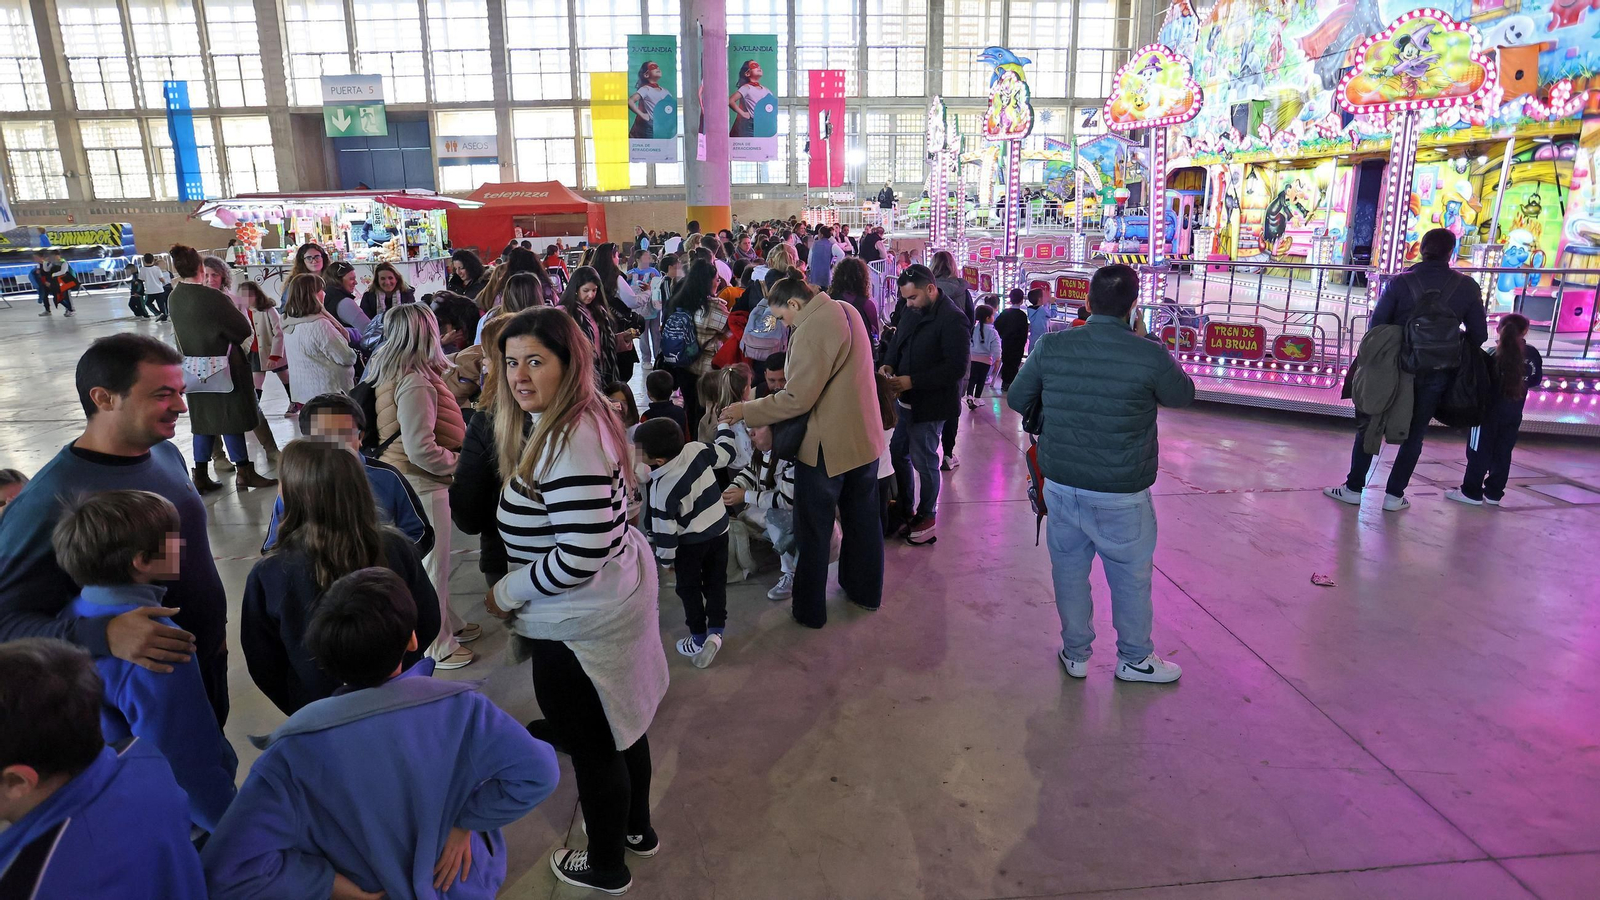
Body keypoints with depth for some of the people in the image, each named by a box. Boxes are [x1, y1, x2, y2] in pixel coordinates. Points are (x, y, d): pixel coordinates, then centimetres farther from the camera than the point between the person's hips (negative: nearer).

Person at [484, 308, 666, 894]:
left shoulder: (569, 442, -28)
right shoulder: (577, 419, 3)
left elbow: (579, 558, -32)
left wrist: (507, 593, -16)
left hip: (581, 623, -10)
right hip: (618, 598, 10)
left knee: (592, 745, 12)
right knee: (619, 724, 26)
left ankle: (606, 867, 36)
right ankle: (636, 827, 49)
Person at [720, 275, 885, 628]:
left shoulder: (811, 331, -25)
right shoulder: (847, 311, 4)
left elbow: (798, 398, -24)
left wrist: (747, 410, -13)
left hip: (827, 445, -8)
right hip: (866, 437, 9)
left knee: (813, 532, 8)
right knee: (862, 519, 22)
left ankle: (810, 609, 20)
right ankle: (865, 591, 38)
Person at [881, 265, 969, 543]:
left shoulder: (953, 319, -19)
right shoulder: (911, 312, 6)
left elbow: (957, 367, -24)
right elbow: (897, 343, 19)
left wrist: (912, 381, -26)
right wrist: (888, 365, -4)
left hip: (929, 405, -8)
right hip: (904, 400, 8)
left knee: (924, 461, 3)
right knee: (898, 453, 15)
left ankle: (927, 515, 21)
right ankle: (904, 508, 32)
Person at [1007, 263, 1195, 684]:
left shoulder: (1051, 347, -9)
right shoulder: (1150, 356, -16)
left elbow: (1016, 399, 4)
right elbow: (1184, 395, 4)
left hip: (1061, 486, 3)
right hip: (1121, 494, -3)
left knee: (1069, 571, 18)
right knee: (1131, 578, 16)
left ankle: (1075, 653, 34)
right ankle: (1134, 659, 34)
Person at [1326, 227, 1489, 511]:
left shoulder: (1401, 283, -8)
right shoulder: (1467, 287, -3)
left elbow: (1376, 325, -7)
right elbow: (1479, 334, 1)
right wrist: (1457, 354, 19)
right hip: (1436, 375, 2)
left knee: (1369, 426, 10)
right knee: (1414, 435, 12)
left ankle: (1354, 487, 12)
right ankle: (1394, 494, 11)